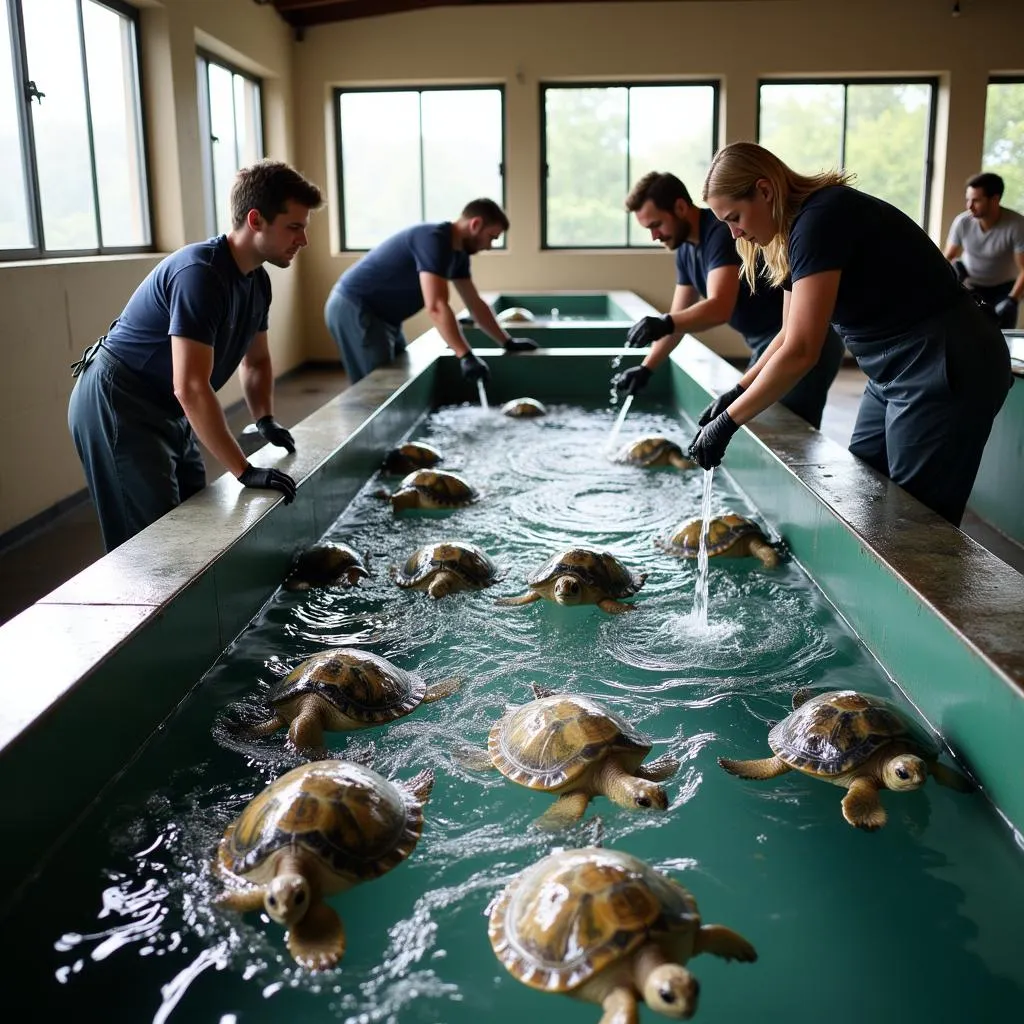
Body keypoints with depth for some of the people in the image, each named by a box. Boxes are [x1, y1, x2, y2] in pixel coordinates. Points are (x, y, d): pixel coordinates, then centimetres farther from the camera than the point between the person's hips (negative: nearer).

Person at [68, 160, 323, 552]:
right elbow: (190, 388, -33)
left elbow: (256, 361, 19)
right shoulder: (200, 274, -27)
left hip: (164, 412, 9)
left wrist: (265, 419, 2)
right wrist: (245, 471, -31)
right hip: (116, 409, -9)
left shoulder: (257, 280, 3)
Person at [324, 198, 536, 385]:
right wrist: (466, 356, -39)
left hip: (378, 315, 10)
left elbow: (475, 304, 15)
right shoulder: (434, 240, -24)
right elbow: (436, 307, -35)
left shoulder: (458, 252, 6)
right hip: (353, 309, -10)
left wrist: (507, 342, 13)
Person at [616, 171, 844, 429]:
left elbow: (720, 308, -34)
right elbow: (680, 318, 12)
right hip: (768, 347, 10)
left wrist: (664, 323, -49)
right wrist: (646, 368, 2)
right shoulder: (686, 248, 8)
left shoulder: (722, 233, -21)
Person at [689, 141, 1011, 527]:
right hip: (896, 370, 10)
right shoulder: (798, 226, 8)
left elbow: (800, 352, -26)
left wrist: (728, 421, -19)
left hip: (945, 369, -10)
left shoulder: (820, 220, -21)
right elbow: (790, 335, 17)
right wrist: (736, 392, 7)